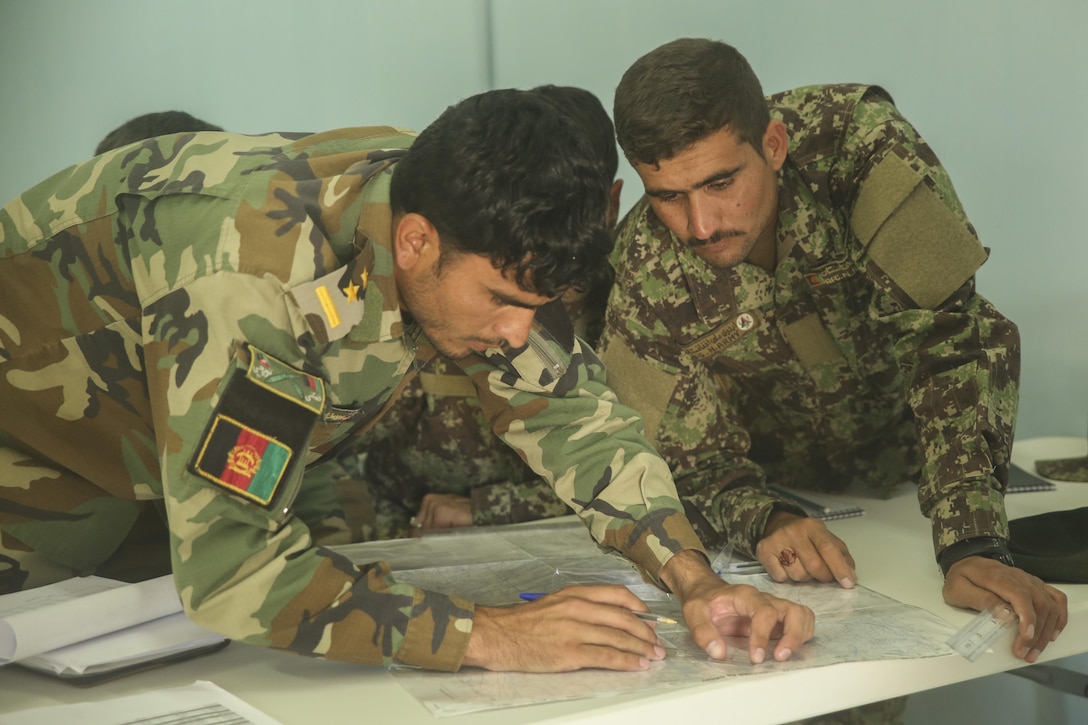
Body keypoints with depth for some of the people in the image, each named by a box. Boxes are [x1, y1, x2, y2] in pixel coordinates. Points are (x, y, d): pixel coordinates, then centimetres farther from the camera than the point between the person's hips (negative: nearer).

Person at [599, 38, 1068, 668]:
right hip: (785, 490, 1)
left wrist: (974, 547, -44)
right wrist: (765, 522, -41)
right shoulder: (642, 272, -24)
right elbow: (689, 452, -17)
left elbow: (948, 339, -34)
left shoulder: (858, 140, -30)